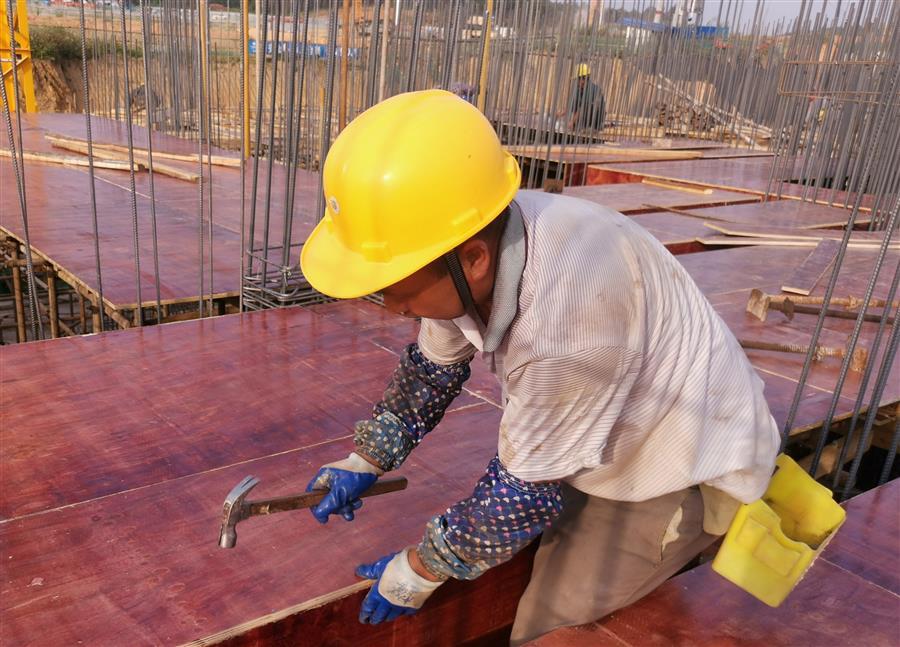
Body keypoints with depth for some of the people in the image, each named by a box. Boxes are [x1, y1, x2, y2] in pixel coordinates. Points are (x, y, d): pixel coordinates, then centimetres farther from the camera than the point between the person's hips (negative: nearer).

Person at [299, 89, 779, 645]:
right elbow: (432, 368, 3)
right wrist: (366, 462, 4)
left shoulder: (568, 306, -41)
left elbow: (528, 493, -26)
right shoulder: (475, 241, -17)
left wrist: (421, 569, -12)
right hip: (623, 436, 7)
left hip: (687, 467, -7)